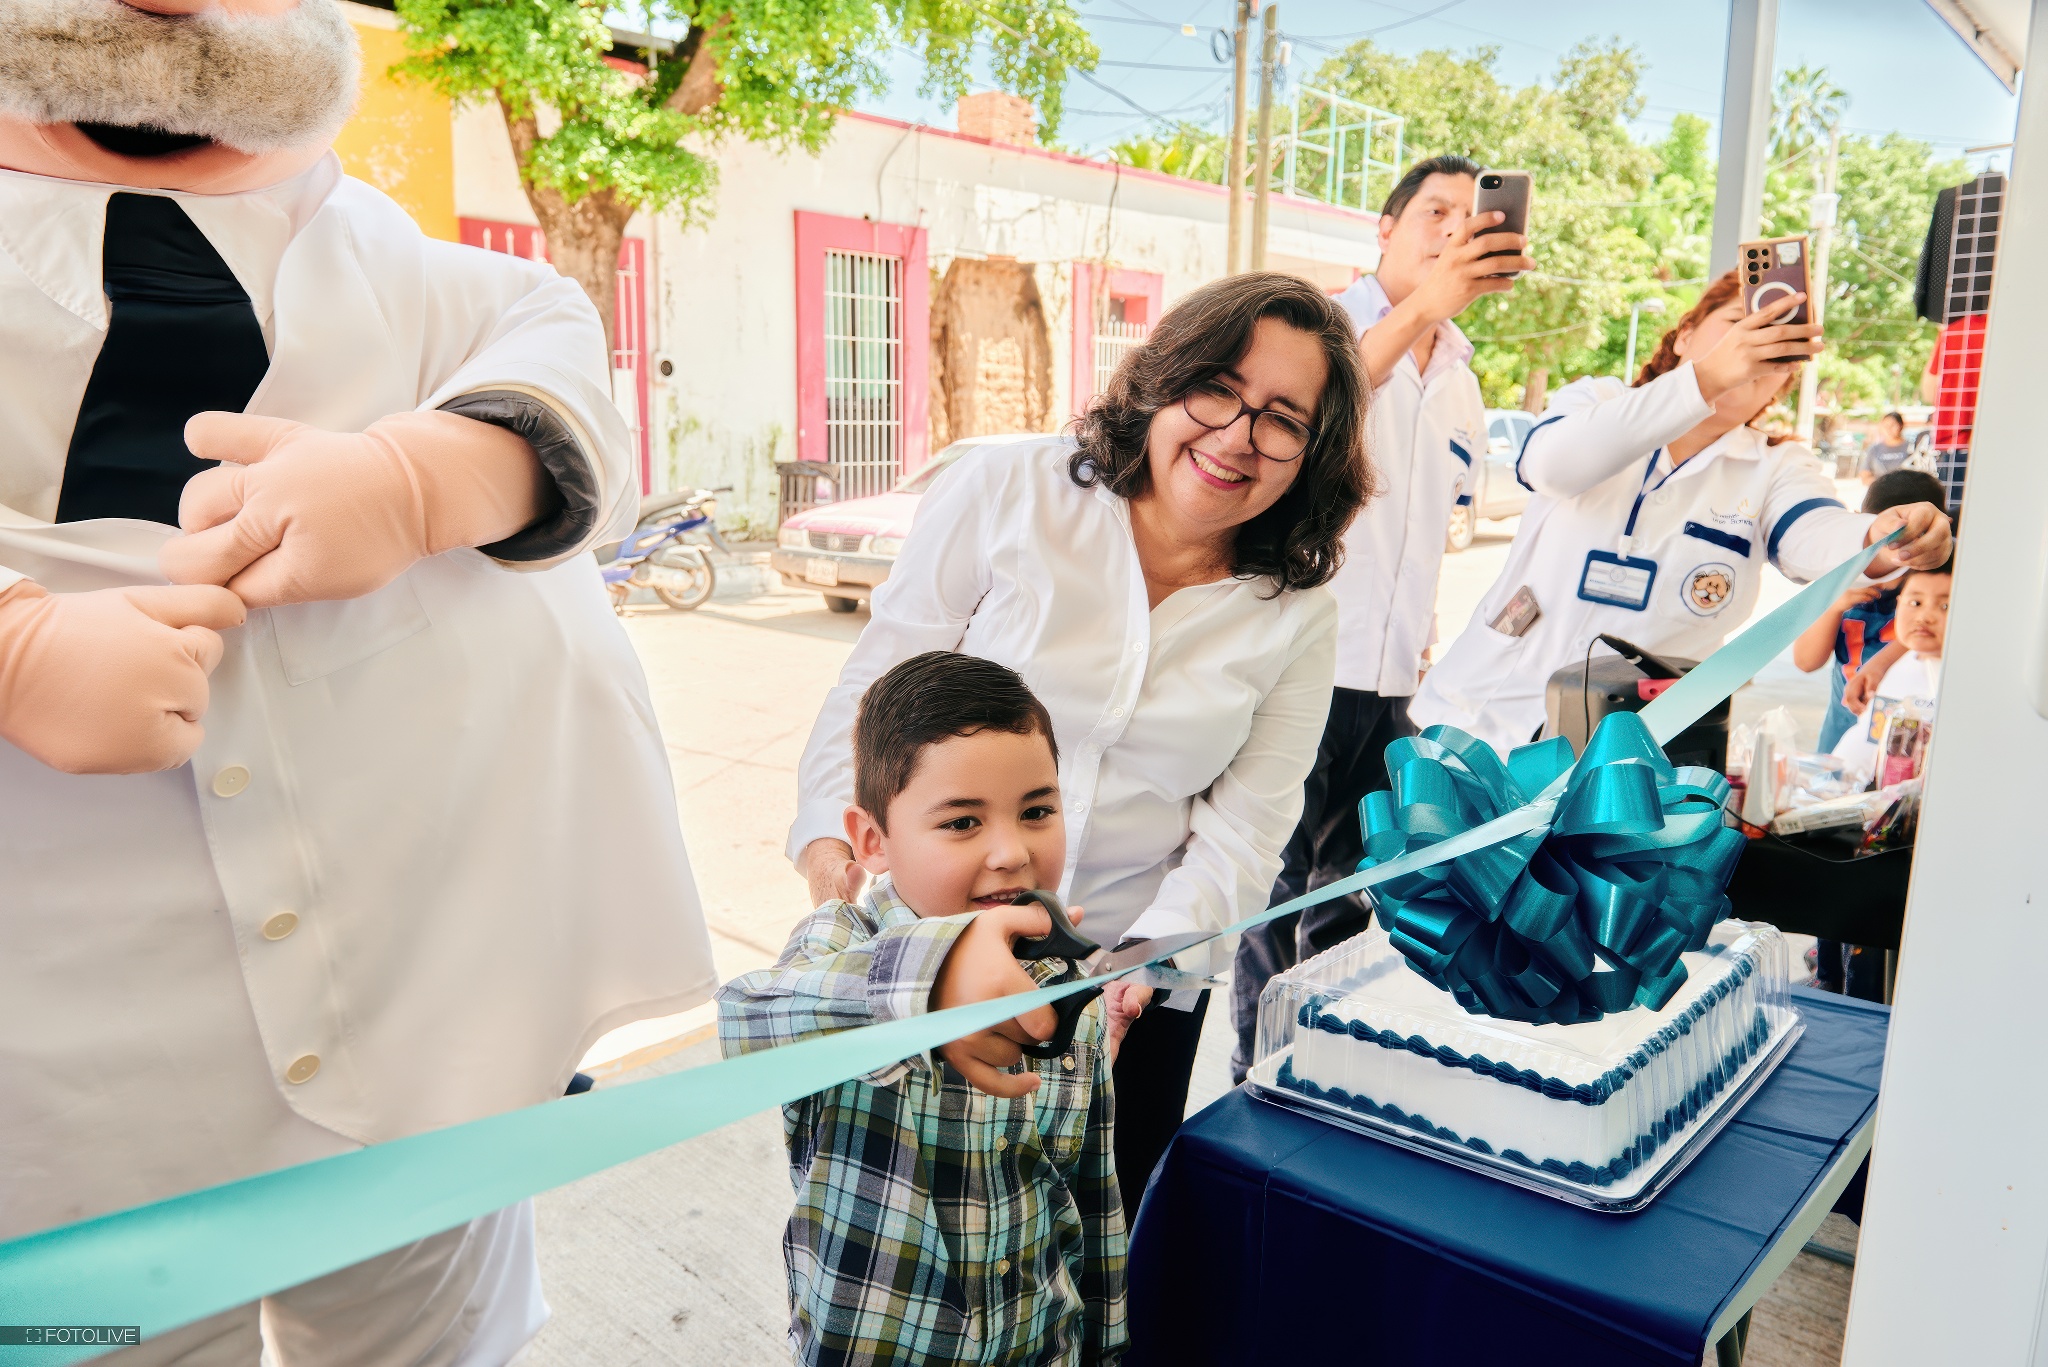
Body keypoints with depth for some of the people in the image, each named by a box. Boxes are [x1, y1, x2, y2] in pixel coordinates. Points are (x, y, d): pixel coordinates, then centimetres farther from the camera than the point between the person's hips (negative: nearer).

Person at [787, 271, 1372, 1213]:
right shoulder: (1005, 493, -9)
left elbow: (1243, 833, -4)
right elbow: (878, 685, -6)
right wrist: (833, 827, -21)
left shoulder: (1297, 615, -2)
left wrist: (1145, 961, -18)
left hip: (1137, 980, 2)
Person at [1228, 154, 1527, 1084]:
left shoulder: (1461, 380, 15)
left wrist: (1423, 624, 18)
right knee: (1278, 884, 0)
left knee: (1350, 887, 16)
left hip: (1390, 676, 7)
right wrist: (1419, 306, -41)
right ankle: (1258, 1070, 16)